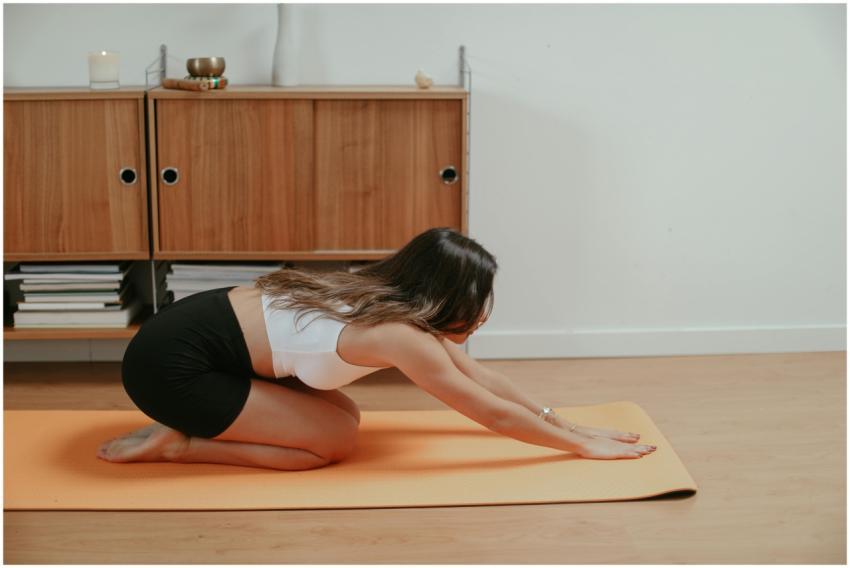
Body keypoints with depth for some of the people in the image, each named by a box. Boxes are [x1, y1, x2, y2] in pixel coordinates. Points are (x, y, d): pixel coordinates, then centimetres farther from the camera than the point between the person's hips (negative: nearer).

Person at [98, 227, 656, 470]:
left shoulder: (389, 301, 6)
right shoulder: (400, 335, -20)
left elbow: (481, 375, 15)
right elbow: (495, 413, -12)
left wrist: (560, 420, 18)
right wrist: (583, 445, -1)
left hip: (200, 326, 9)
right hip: (171, 360, -9)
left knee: (341, 414, 11)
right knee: (335, 439, -5)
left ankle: (196, 425, 15)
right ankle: (178, 444, -1)